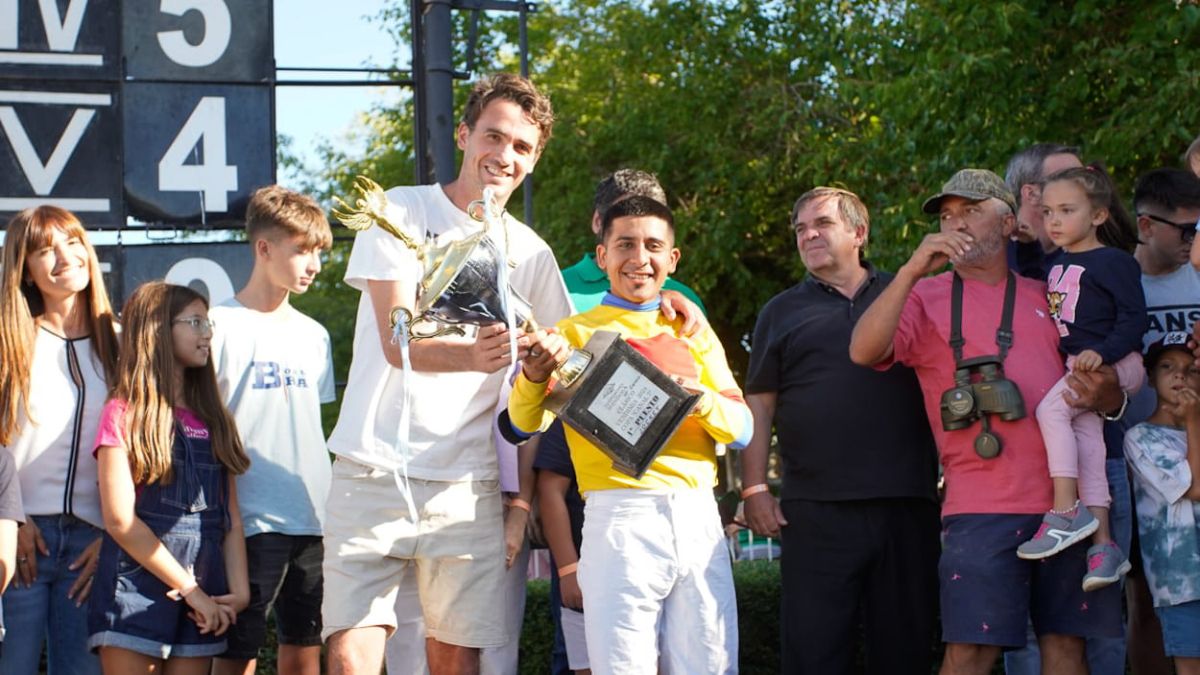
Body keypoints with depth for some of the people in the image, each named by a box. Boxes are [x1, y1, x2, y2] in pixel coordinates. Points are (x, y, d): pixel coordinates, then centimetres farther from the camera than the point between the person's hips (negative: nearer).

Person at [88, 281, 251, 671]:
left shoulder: (212, 418, 17)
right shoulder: (124, 413, 0)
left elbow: (230, 519, 12)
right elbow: (119, 519, -8)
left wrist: (239, 589, -4)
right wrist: (188, 589, -9)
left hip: (202, 599, 5)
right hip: (136, 591, -5)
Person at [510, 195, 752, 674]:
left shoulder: (694, 332, 18)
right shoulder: (576, 333, 10)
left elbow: (742, 430, 11)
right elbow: (526, 423, -2)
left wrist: (701, 400, -10)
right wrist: (533, 375, -24)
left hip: (699, 519, 3)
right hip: (619, 514, -3)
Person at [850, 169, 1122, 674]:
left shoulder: (1045, 299, 17)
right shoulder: (928, 297, 9)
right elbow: (864, 351, -9)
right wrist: (914, 270, -18)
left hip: (1068, 496, 3)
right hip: (983, 505, -3)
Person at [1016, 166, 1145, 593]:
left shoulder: (1114, 262, -7)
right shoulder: (1056, 266, 17)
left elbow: (1134, 318, -12)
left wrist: (1101, 353, -24)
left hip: (1114, 363, -8)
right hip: (1075, 367, 8)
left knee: (1051, 409, -24)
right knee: (1086, 443, -4)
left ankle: (1066, 512, -24)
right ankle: (1103, 544, -7)